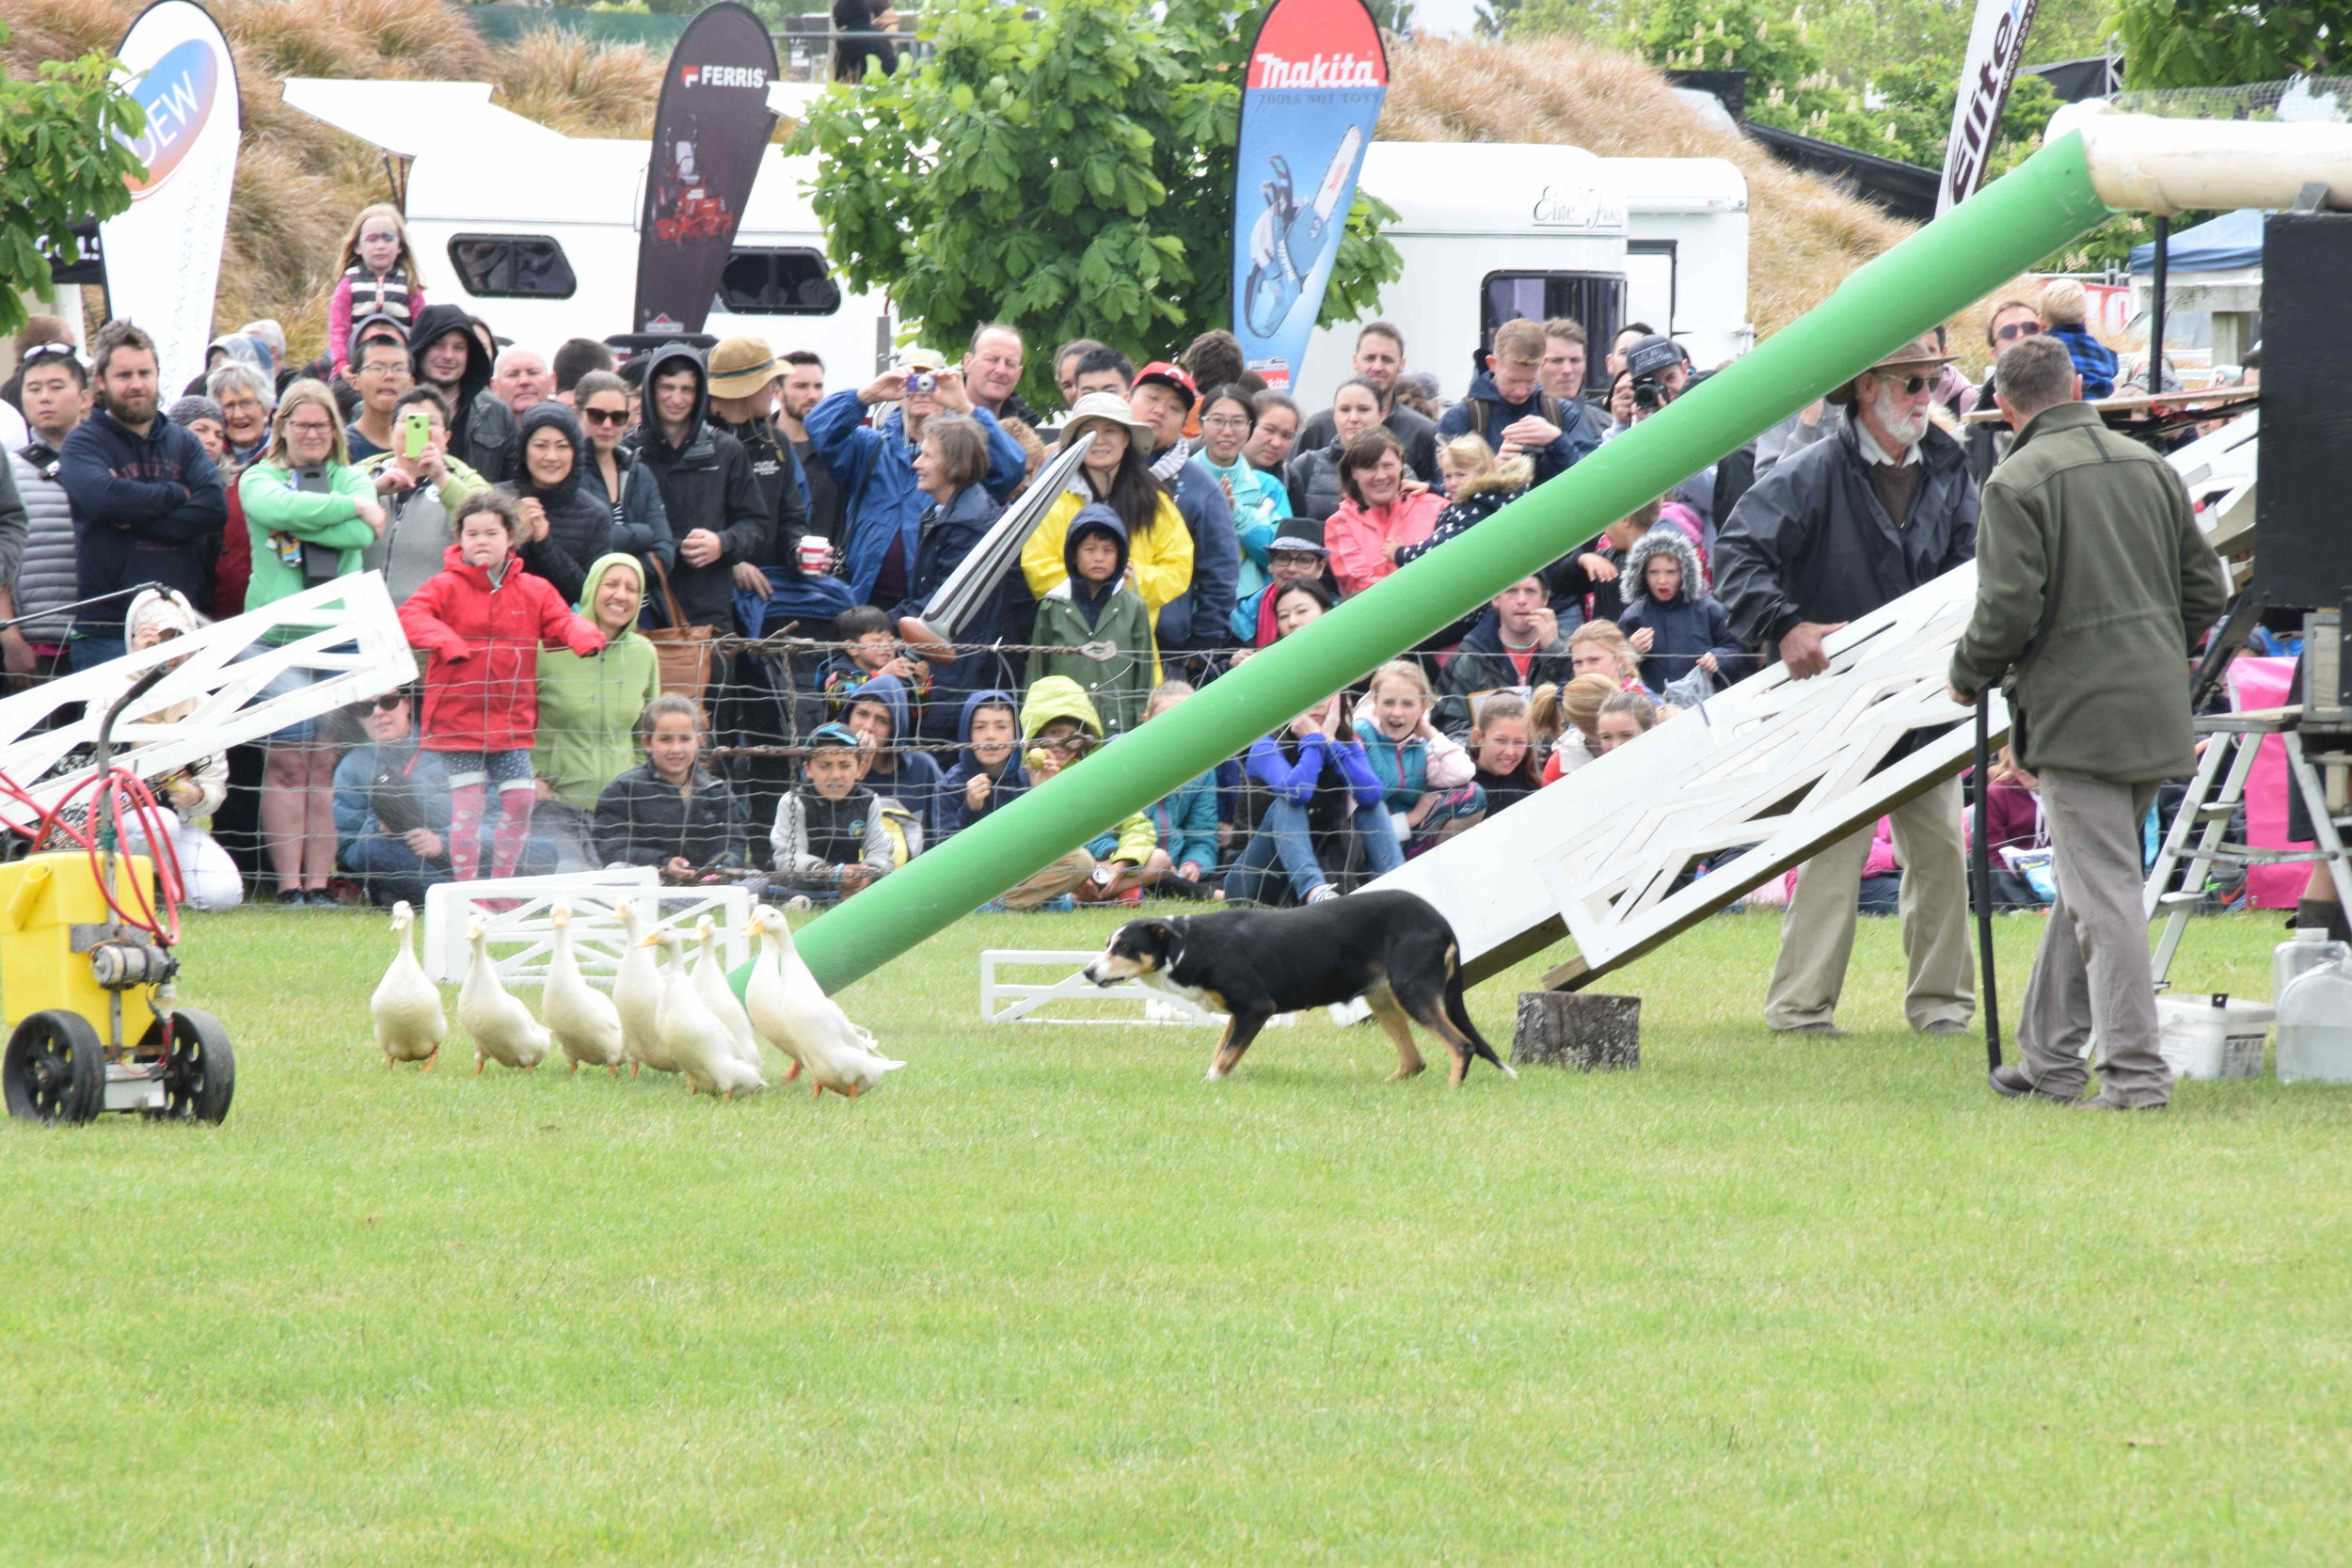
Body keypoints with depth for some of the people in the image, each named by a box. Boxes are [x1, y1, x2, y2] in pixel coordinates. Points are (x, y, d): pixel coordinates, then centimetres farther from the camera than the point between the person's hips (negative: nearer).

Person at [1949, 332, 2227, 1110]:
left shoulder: (2018, 483, -10)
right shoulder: (2149, 468, 10)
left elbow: (2008, 609, -16)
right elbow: (2207, 588, 13)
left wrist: (1968, 676, 3)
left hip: (2077, 714, -7)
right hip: (2157, 713, 7)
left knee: (2102, 893, -7)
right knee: (2085, 883, 17)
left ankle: (2135, 1073, -11)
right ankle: (2048, 1058, 23)